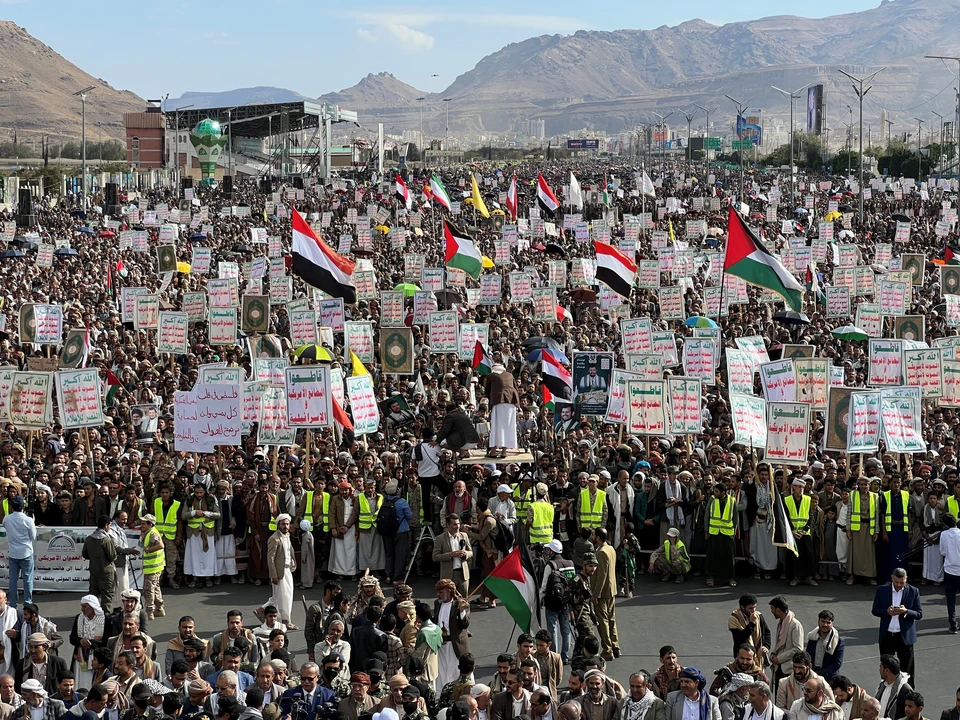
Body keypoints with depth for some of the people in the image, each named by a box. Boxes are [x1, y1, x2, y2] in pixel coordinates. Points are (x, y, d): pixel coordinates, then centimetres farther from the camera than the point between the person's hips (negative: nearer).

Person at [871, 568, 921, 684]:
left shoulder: (913, 592, -3)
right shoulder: (882, 590, 1)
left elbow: (919, 614, -1)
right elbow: (875, 610, 4)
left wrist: (906, 611, -21)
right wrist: (887, 612, -16)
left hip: (905, 636, -2)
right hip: (887, 636, 2)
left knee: (907, 668, 2)